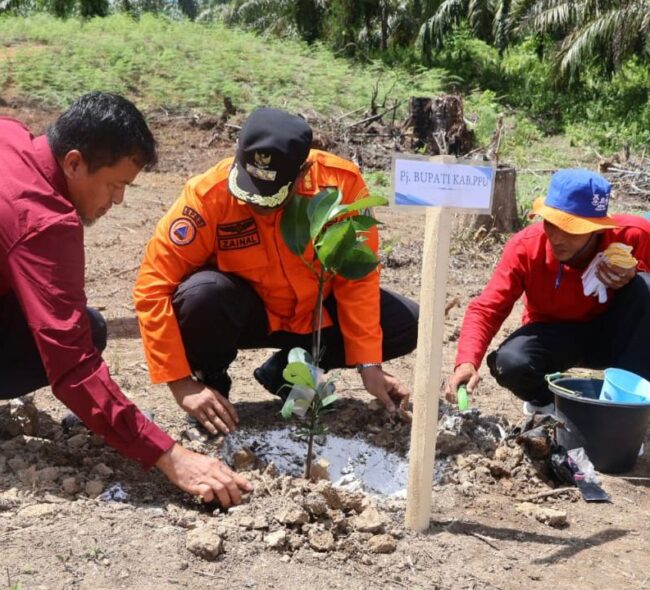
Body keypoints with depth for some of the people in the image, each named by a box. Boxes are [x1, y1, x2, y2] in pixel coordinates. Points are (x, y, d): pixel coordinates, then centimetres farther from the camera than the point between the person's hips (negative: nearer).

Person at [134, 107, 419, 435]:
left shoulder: (342, 181, -23)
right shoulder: (209, 194, -28)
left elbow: (357, 277, -14)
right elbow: (153, 287, -25)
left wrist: (369, 365, -17)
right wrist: (183, 385, -28)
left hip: (315, 310, 3)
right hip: (245, 311, -2)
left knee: (407, 325, -14)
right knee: (202, 295, -35)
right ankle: (210, 378, -2)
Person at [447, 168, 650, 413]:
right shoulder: (525, 247, -25)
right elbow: (486, 309, -27)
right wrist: (467, 362, -45)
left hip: (609, 335, 0)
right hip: (554, 334, 0)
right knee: (509, 364, -32)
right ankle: (546, 402, 6)